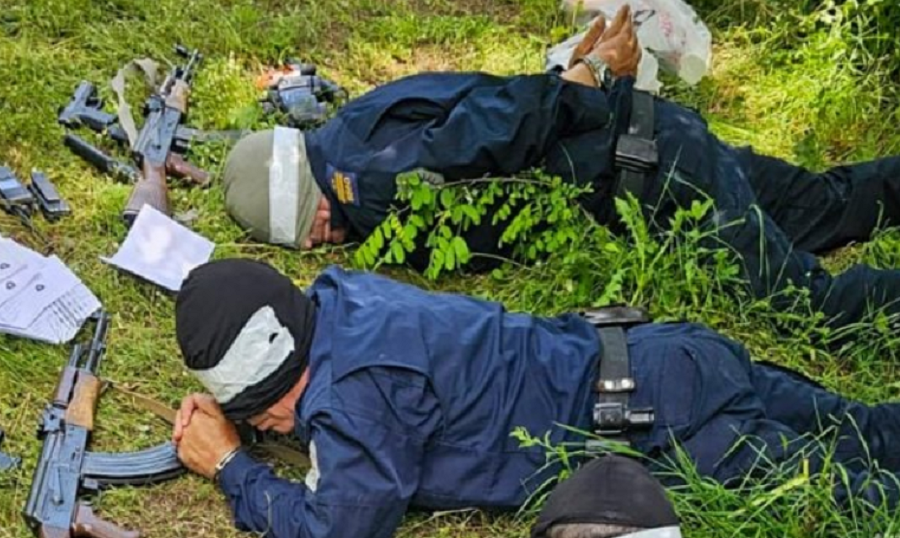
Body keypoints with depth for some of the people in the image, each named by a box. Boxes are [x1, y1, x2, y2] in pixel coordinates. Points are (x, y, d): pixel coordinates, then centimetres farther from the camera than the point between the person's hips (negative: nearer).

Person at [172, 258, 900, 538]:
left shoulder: (353, 389, -28)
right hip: (659, 362, 8)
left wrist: (230, 467, -9)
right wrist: (218, 412, 4)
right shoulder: (329, 301, -2)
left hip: (664, 412, -8)